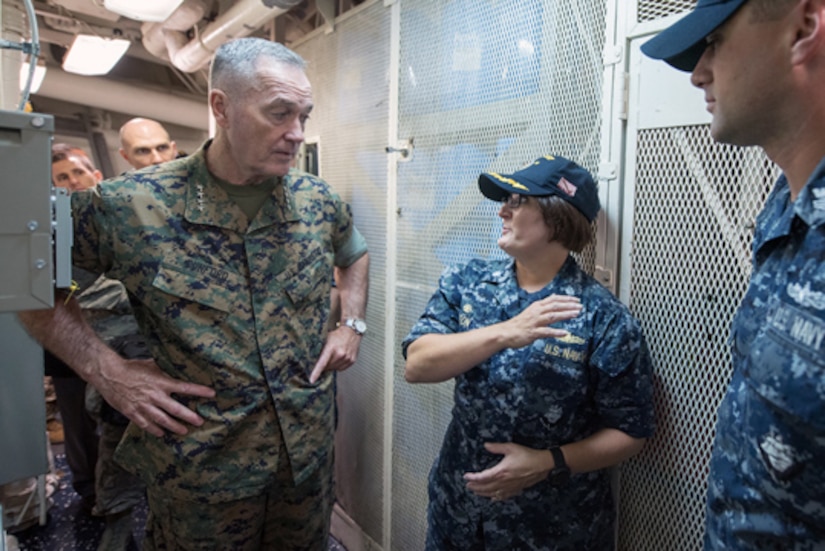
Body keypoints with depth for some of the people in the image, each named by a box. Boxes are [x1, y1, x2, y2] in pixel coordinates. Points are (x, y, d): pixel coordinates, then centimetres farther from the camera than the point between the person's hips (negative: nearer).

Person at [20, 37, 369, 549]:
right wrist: (104, 368, -10)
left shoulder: (320, 202, -5)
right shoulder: (130, 205, -15)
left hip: (310, 452, 4)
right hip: (200, 470, -3)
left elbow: (355, 254, 17)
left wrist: (352, 323, 4)